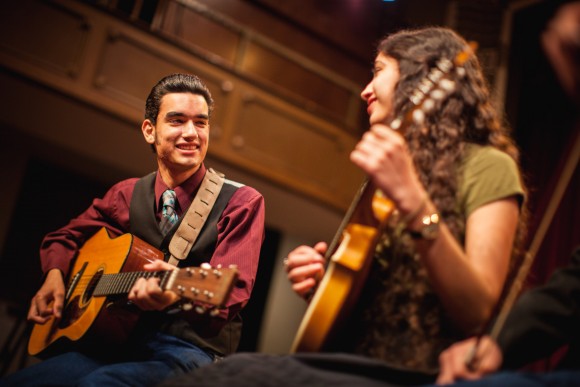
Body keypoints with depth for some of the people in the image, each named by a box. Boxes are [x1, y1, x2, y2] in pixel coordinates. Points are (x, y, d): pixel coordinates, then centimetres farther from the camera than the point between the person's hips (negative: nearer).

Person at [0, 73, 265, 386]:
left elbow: (230, 290, -14)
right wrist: (55, 274, 1)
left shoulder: (242, 201, -4)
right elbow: (65, 237, 24)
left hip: (190, 347, -4)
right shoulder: (127, 194, 11)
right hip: (118, 341, 5)